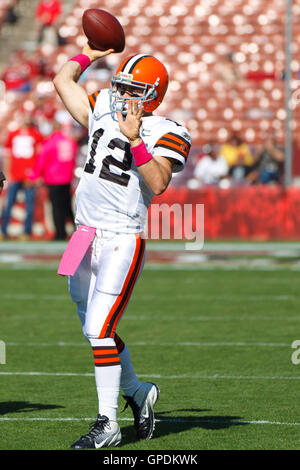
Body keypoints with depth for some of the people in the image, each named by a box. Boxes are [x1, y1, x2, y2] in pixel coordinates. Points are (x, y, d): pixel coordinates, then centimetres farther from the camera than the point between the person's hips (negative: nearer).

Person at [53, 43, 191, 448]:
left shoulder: (165, 134, -6)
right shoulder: (103, 112, 11)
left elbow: (158, 183, -21)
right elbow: (63, 81, 22)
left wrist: (135, 140, -27)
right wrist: (91, 53, 25)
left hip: (123, 241, -7)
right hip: (86, 236, 7)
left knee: (100, 329, -14)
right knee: (97, 331, 15)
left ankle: (108, 424, -7)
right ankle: (137, 392, 36)